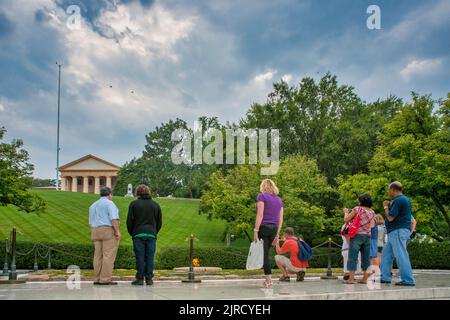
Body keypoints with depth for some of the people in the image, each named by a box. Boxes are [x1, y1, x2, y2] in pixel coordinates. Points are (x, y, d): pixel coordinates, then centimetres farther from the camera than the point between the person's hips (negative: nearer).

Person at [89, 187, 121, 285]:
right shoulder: (109, 203, -4)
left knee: (98, 256, 6)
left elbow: (91, 222, 20)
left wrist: (93, 235, 23)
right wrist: (117, 231, -16)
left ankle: (97, 279, 4)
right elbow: (114, 218, -16)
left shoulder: (93, 205, 20)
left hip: (96, 232, 8)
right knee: (108, 256, -8)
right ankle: (105, 279, -12)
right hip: (109, 231, -7)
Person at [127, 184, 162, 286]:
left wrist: (131, 233, 12)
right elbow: (160, 222, 13)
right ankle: (149, 279, 3)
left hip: (138, 234, -2)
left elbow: (129, 221, 1)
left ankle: (140, 278, -1)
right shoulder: (155, 205, 12)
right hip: (151, 235, 2)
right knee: (150, 257, 3)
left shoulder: (134, 204, 3)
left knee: (140, 257, -1)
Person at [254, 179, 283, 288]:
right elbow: (280, 219, 13)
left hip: (263, 227, -6)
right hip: (274, 228, 6)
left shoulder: (262, 196, -2)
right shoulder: (279, 199, 15)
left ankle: (269, 280, -7)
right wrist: (277, 234, 17)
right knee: (266, 253, 15)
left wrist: (255, 230, -14)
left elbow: (260, 214, -13)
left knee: (264, 254, -4)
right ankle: (267, 279, 15)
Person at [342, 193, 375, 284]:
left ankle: (351, 278, -7)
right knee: (365, 257, 9)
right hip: (368, 236, 5)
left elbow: (346, 220, -4)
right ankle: (365, 278, 11)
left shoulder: (357, 209, -8)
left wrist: (346, 212, 13)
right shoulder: (372, 212, 8)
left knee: (353, 256, -4)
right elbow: (372, 225, 14)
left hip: (357, 235, -5)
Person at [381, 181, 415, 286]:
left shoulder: (398, 200, -15)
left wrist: (386, 207, -1)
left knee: (401, 256, -10)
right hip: (396, 232, 11)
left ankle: (408, 280, -9)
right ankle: (385, 277, 16)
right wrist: (390, 206, 15)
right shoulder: (404, 199, 18)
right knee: (386, 254, 13)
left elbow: (390, 218, -17)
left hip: (398, 231, -11)